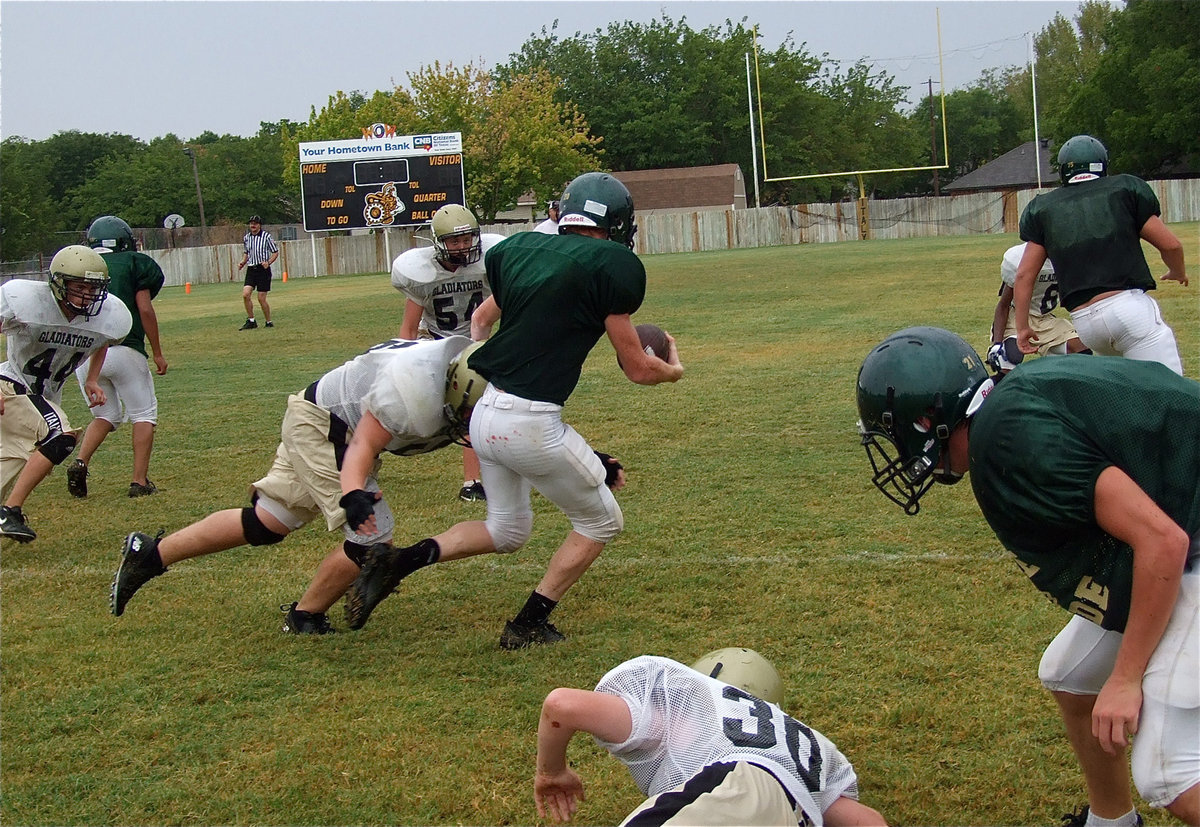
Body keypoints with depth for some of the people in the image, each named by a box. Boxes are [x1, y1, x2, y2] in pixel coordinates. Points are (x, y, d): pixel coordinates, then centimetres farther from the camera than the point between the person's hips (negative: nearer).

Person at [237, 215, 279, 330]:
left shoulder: (266, 236, -5)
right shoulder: (246, 238, 10)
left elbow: (275, 252, -1)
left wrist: (268, 262, -17)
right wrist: (242, 262, 5)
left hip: (263, 269, -5)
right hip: (251, 269, 5)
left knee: (261, 299, -5)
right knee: (245, 294, -11)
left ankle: (268, 322, 12)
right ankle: (251, 321, 0)